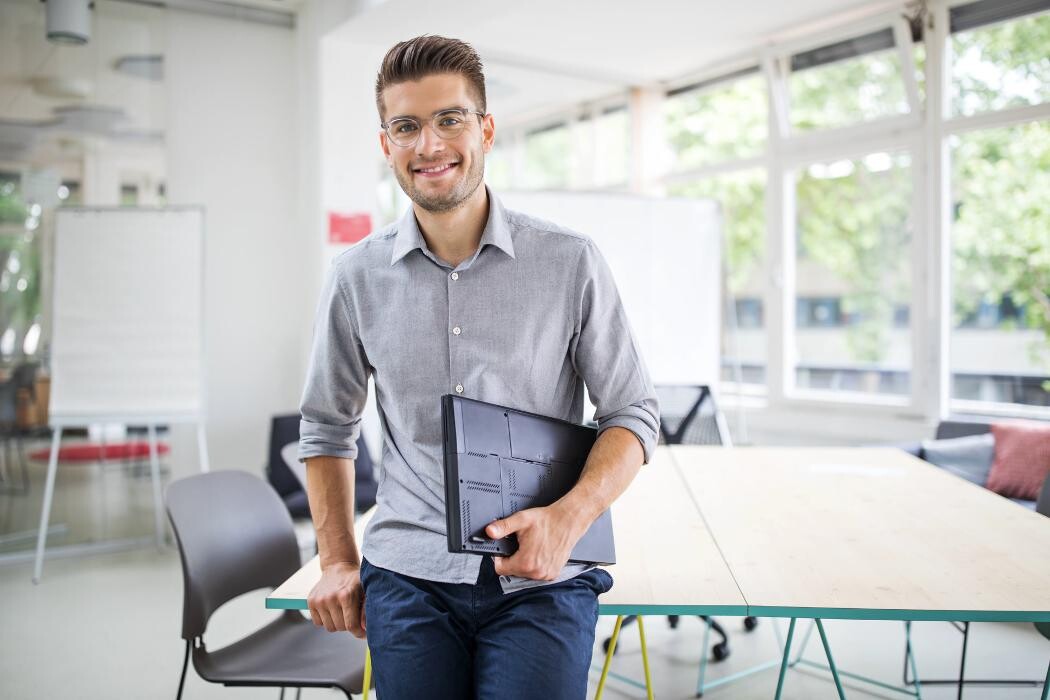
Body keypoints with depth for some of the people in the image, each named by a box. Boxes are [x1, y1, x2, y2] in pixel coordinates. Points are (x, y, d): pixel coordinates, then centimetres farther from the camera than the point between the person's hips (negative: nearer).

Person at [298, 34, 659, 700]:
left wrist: (567, 520, -15)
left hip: (540, 579, -1)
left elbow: (633, 414, 0)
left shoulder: (571, 262, -3)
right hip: (408, 577, 2)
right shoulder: (357, 278, 3)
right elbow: (327, 428, 14)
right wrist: (339, 563, 8)